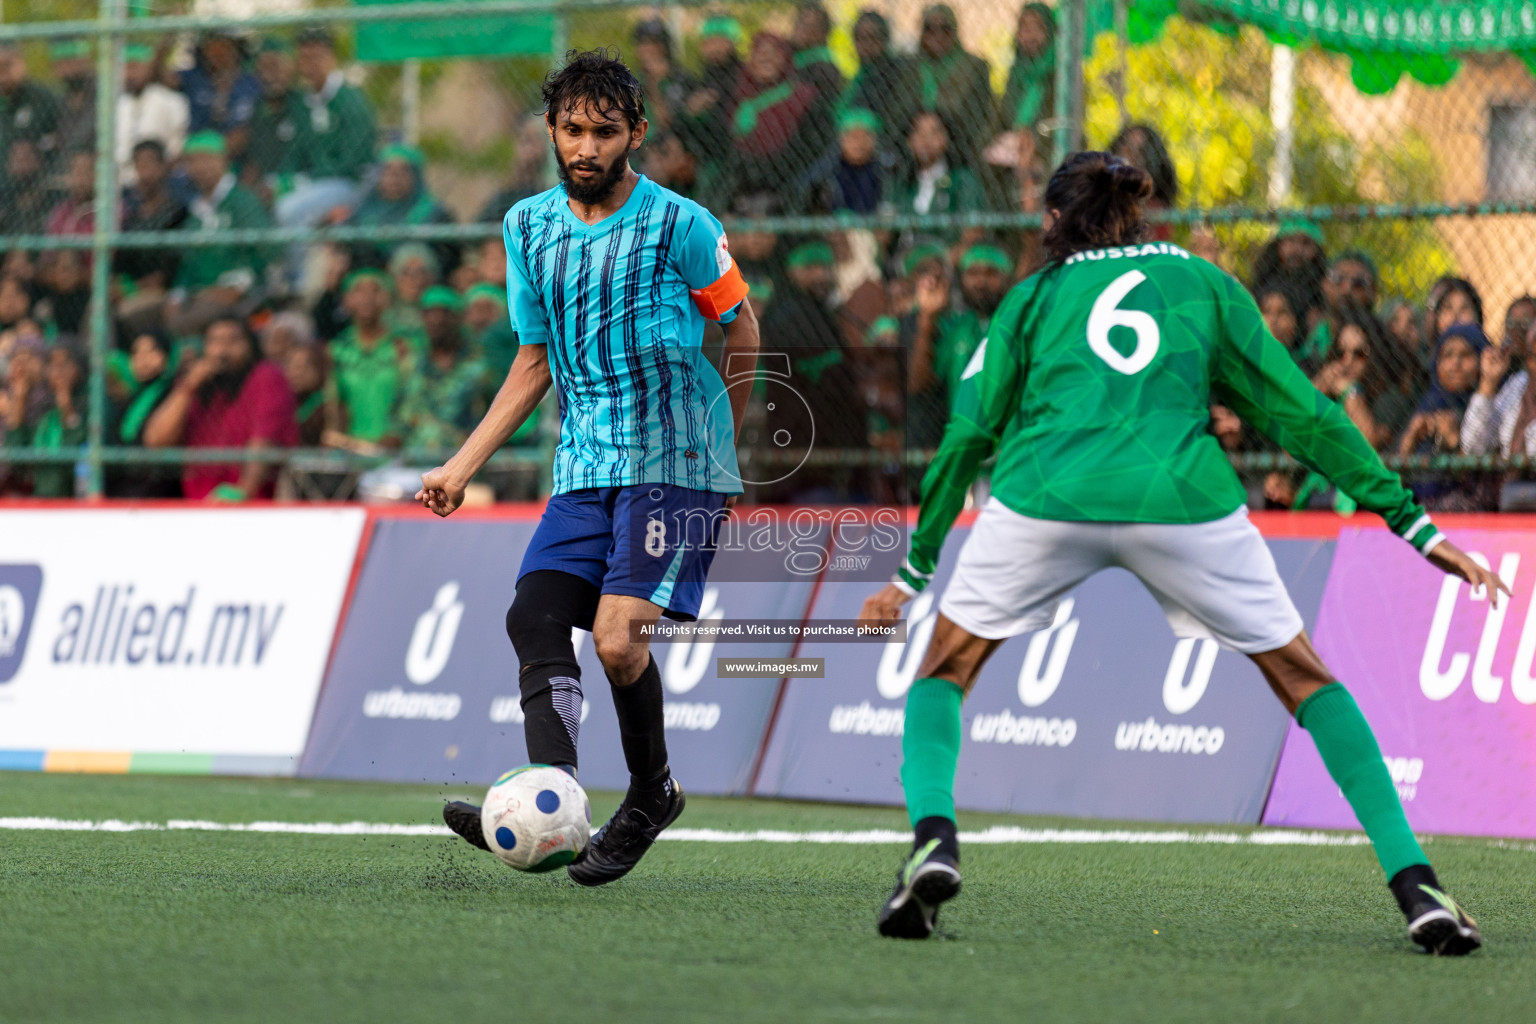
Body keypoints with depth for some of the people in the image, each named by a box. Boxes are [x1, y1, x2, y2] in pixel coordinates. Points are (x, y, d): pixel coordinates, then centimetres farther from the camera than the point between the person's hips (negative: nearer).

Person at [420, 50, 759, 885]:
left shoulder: (680, 227, -7)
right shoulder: (529, 228, 9)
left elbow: (741, 334, 7)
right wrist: (463, 465, 14)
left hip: (675, 463, -6)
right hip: (585, 465, 6)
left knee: (617, 635, -18)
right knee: (534, 619, -14)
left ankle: (650, 795, 6)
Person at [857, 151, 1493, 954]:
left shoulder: (1035, 295, 21)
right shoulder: (1203, 283, 21)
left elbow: (968, 437, 17)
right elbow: (1301, 414, 18)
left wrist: (912, 572, 25)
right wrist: (1415, 523, 20)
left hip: (1043, 498, 0)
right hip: (1183, 499, 0)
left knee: (945, 668, 20)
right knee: (1304, 677, 14)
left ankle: (933, 838, -8)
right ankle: (1414, 886, 2)